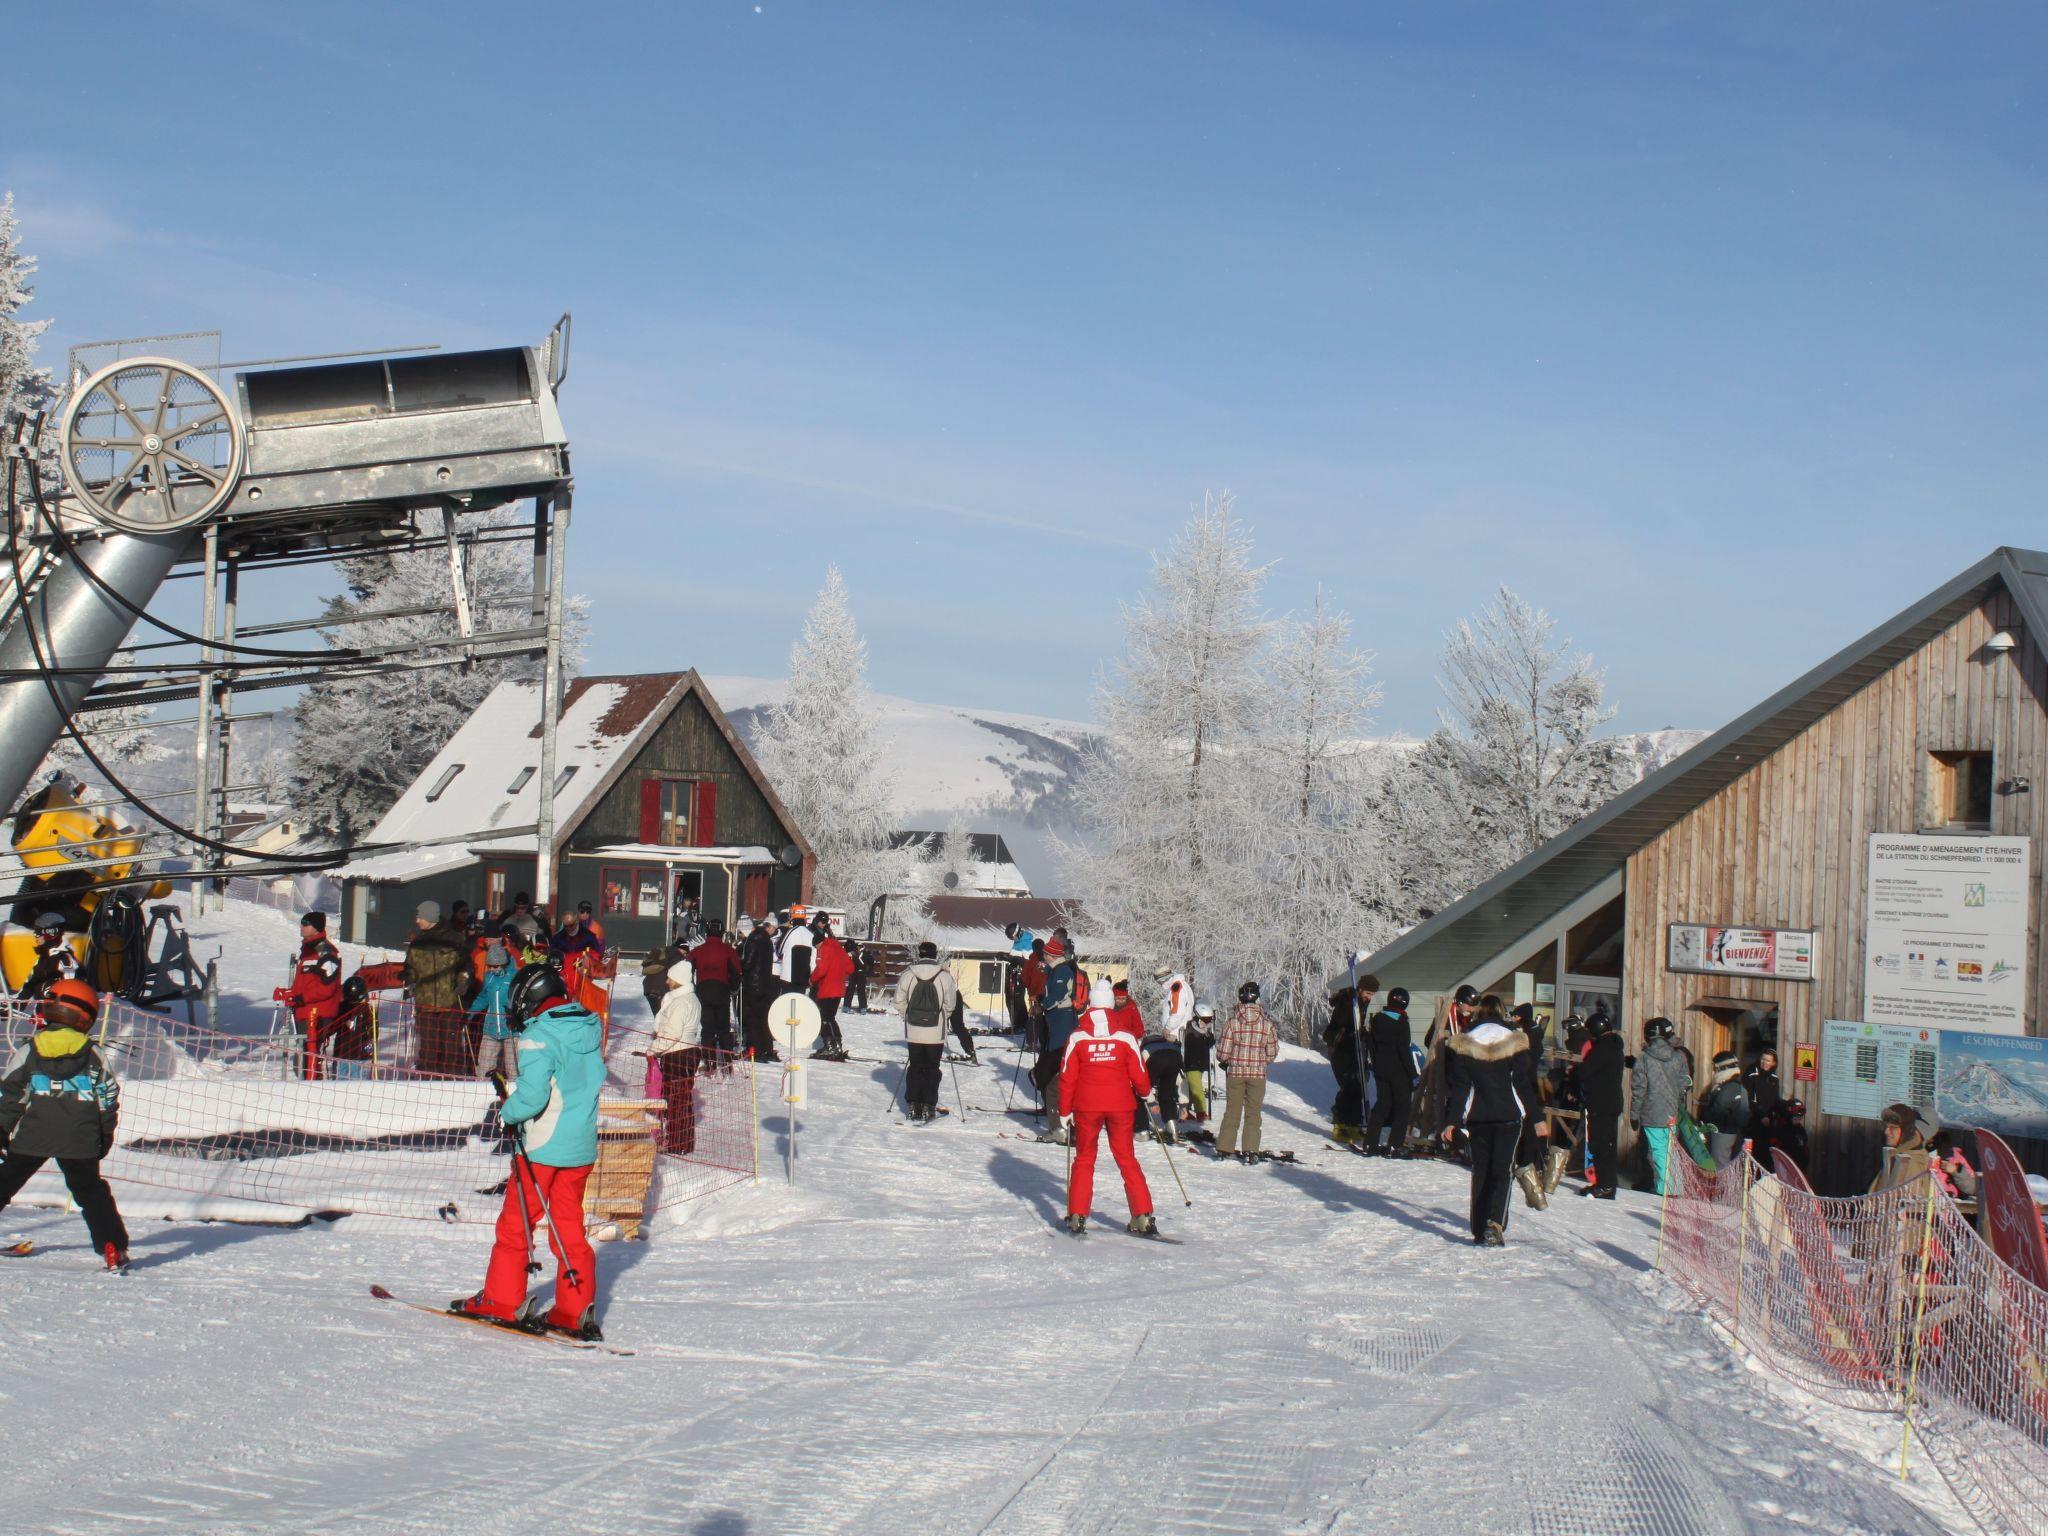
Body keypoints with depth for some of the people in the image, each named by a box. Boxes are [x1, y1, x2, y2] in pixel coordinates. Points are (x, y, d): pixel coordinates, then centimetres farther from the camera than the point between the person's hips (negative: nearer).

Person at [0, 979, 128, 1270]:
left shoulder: (30, 1049, 1)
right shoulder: (91, 1054, 4)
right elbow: (109, 1094, 6)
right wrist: (105, 1134, 15)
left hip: (31, 1137, -1)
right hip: (79, 1141, 1)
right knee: (91, 1191, 8)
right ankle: (113, 1248, -1)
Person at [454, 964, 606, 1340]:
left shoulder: (539, 1036, -15)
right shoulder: (588, 1028, 6)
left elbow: (532, 1094, -24)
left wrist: (508, 1112, -5)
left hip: (542, 1147, -6)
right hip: (581, 1147, 6)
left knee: (515, 1223, 9)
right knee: (570, 1227, 11)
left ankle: (501, 1301, 16)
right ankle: (576, 1312, 8)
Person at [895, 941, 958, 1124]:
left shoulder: (907, 975, -6)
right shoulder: (945, 976, -9)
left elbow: (899, 1003, 1)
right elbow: (950, 1005, -1)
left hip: (913, 1032, 1)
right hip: (936, 1033, -1)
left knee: (915, 1068, 13)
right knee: (932, 1069, 8)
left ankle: (913, 1108, 14)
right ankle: (928, 1109, 8)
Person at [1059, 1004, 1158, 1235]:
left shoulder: (1077, 1038, -5)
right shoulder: (1125, 1038, -5)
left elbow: (1067, 1078, -3)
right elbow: (1139, 1077, 1)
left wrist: (1064, 1111, 7)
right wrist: (1144, 1092, 23)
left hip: (1086, 1107, 0)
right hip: (1121, 1106, 1)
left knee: (1084, 1160, 12)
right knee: (1127, 1159, 11)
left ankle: (1077, 1218, 6)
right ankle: (1143, 1217, 8)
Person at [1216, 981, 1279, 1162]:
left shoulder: (1232, 1022, -8)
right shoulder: (1267, 1024, -6)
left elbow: (1223, 1052, -6)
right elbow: (1272, 1053, 0)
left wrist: (1225, 1060, 16)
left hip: (1235, 1072, 0)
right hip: (1258, 1073, 0)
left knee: (1232, 1111, 11)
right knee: (1253, 1113, 9)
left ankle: (1225, 1149, 12)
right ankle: (1250, 1150, 3)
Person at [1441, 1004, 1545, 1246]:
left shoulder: (1463, 1043, 1)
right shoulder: (1514, 1041, -2)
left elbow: (1458, 1086, 0)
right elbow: (1526, 1082, -3)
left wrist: (1452, 1121, 1)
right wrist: (1537, 1118, 1)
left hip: (1476, 1117, 1)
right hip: (1509, 1116, -1)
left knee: (1480, 1171, 10)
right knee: (1502, 1171, 0)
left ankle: (1480, 1230, 9)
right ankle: (1495, 1224, -21)